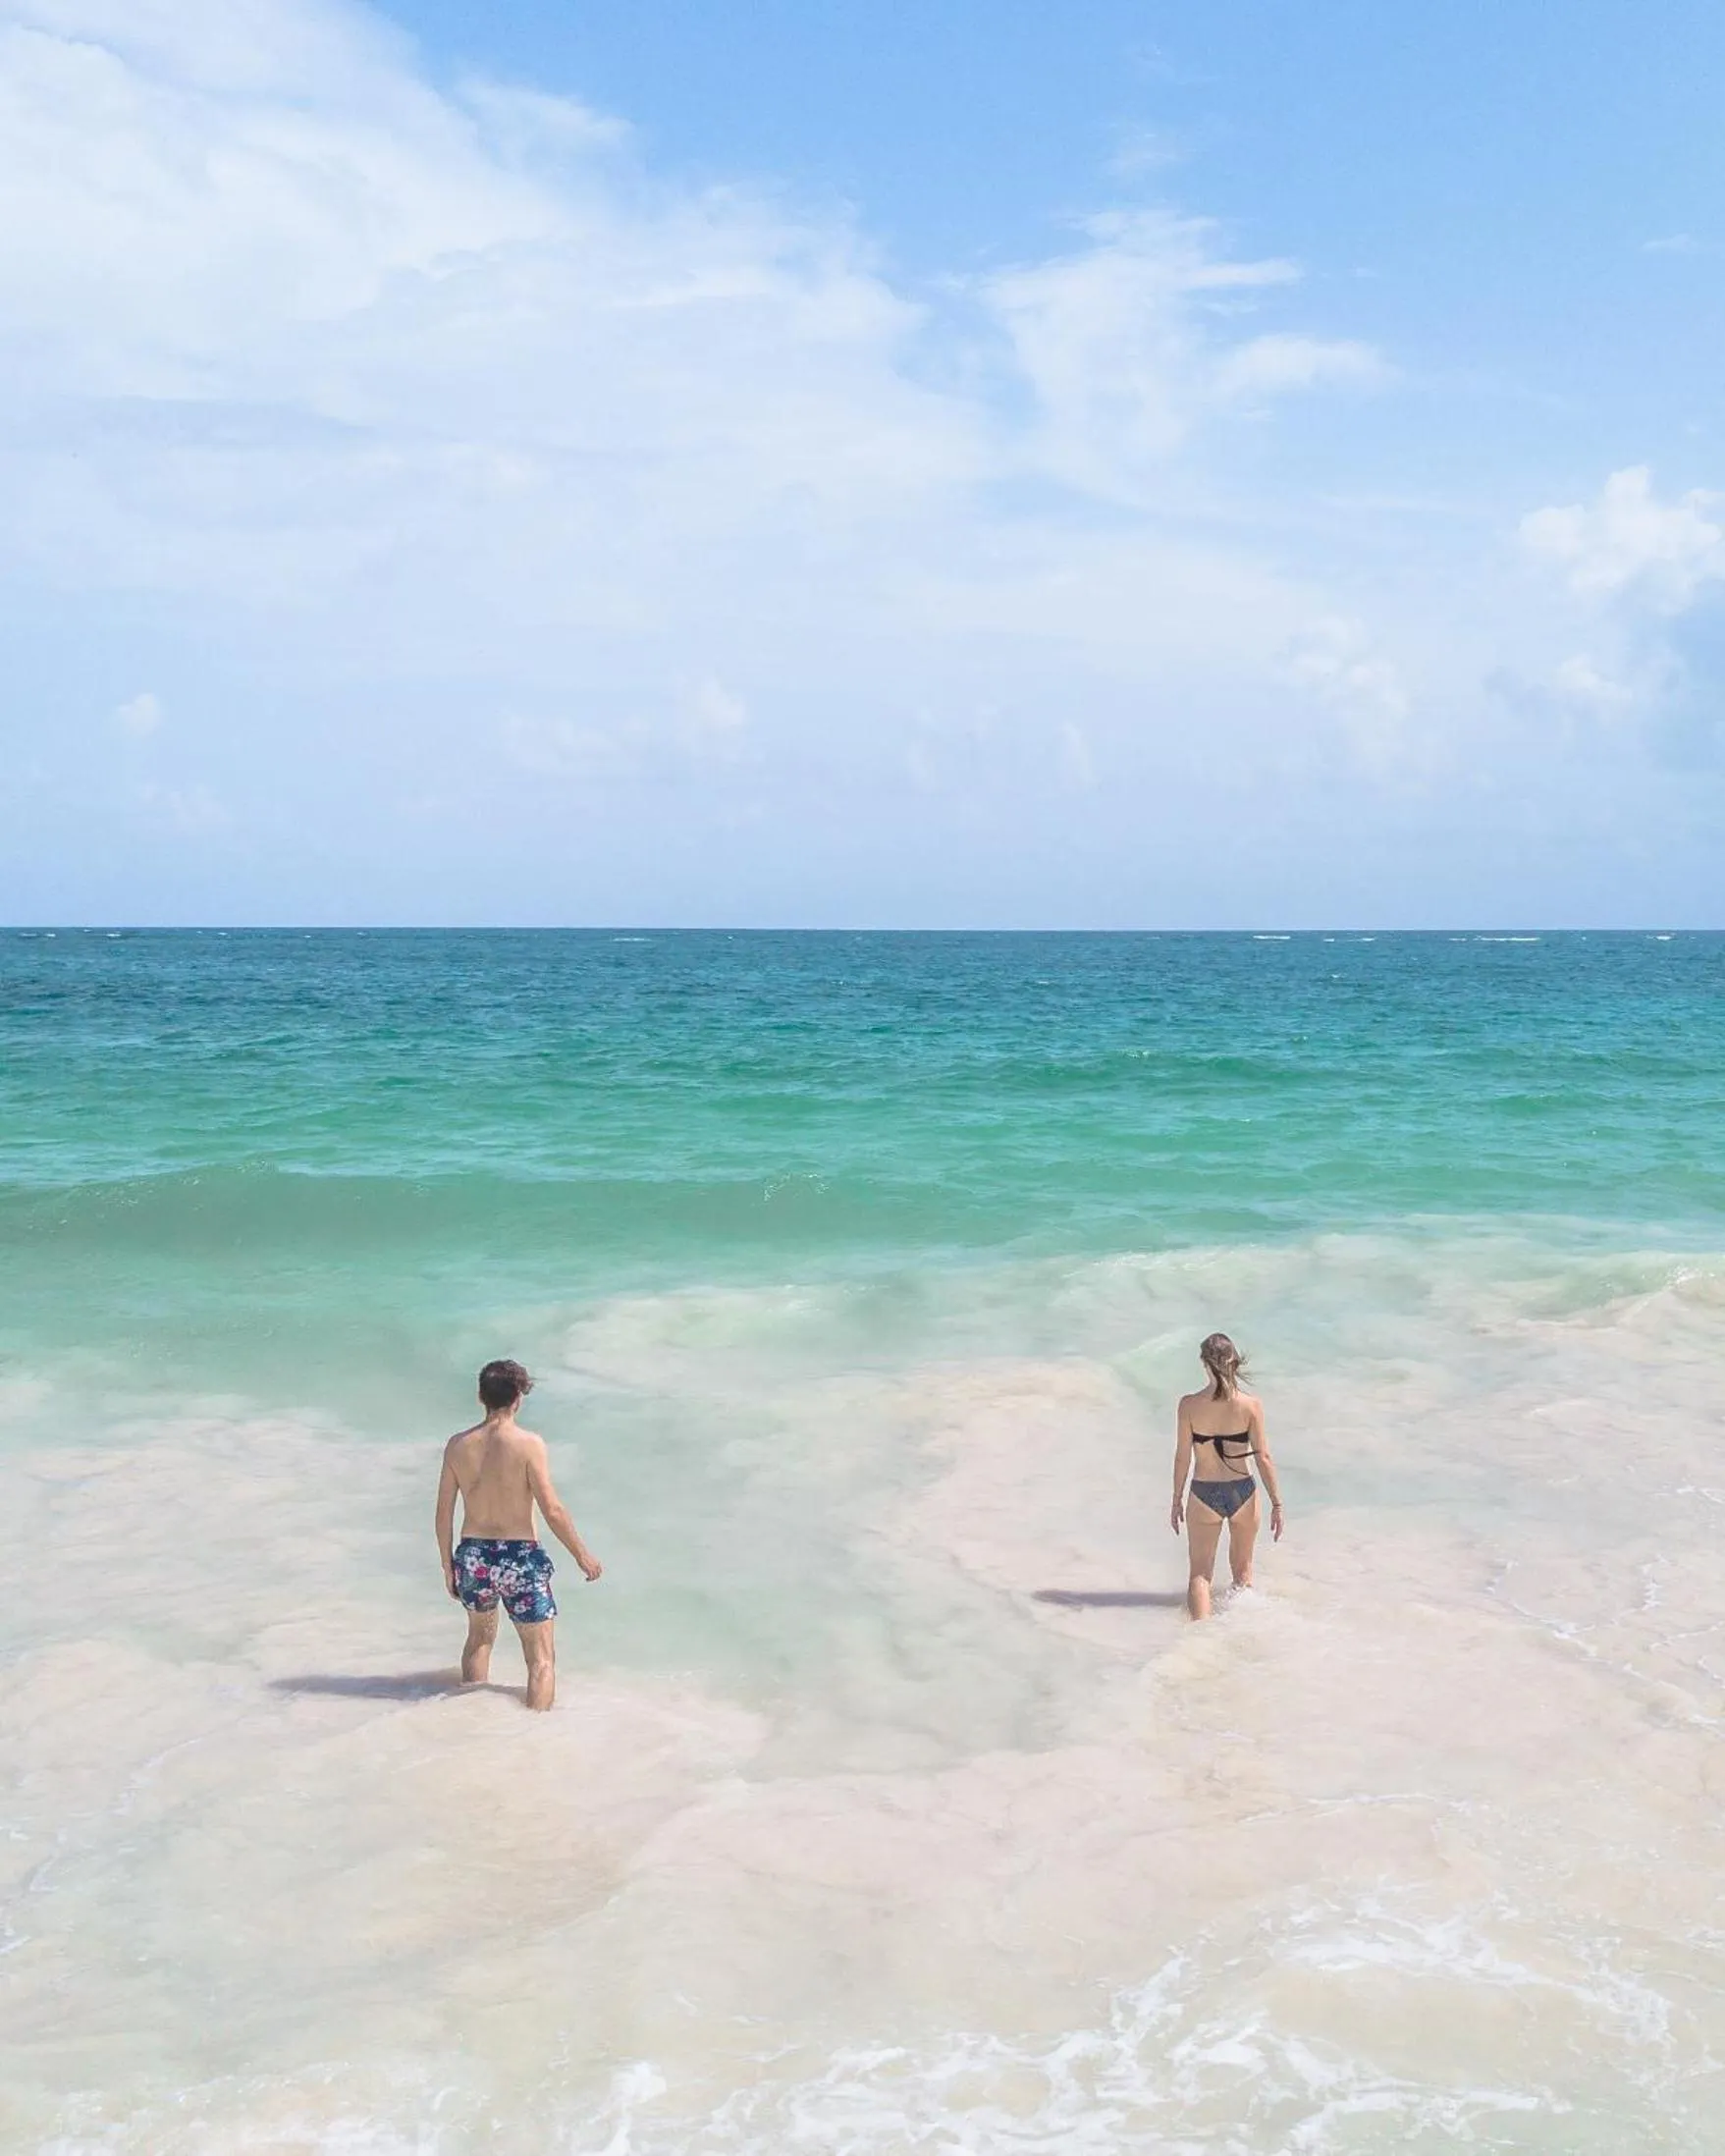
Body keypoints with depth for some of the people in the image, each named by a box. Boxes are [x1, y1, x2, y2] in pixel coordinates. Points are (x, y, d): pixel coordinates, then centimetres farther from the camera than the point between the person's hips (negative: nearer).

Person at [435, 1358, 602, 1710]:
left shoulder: (458, 1445, -1)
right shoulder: (528, 1444, -14)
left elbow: (444, 1512, 3)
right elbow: (552, 1510, -15)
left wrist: (448, 1565, 15)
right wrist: (583, 1555, -3)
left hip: (473, 1556, 5)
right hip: (519, 1559, -5)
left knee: (480, 1637, 30)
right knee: (542, 1658, 5)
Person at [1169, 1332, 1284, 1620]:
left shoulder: (1189, 1405, -10)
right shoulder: (1251, 1404, -10)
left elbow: (1182, 1457, -4)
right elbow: (1263, 1458, -7)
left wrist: (1177, 1500, 8)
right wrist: (1276, 1503, 1)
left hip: (1204, 1495, -1)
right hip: (1242, 1493, 1)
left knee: (1200, 1573, 8)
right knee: (1243, 1570, 23)